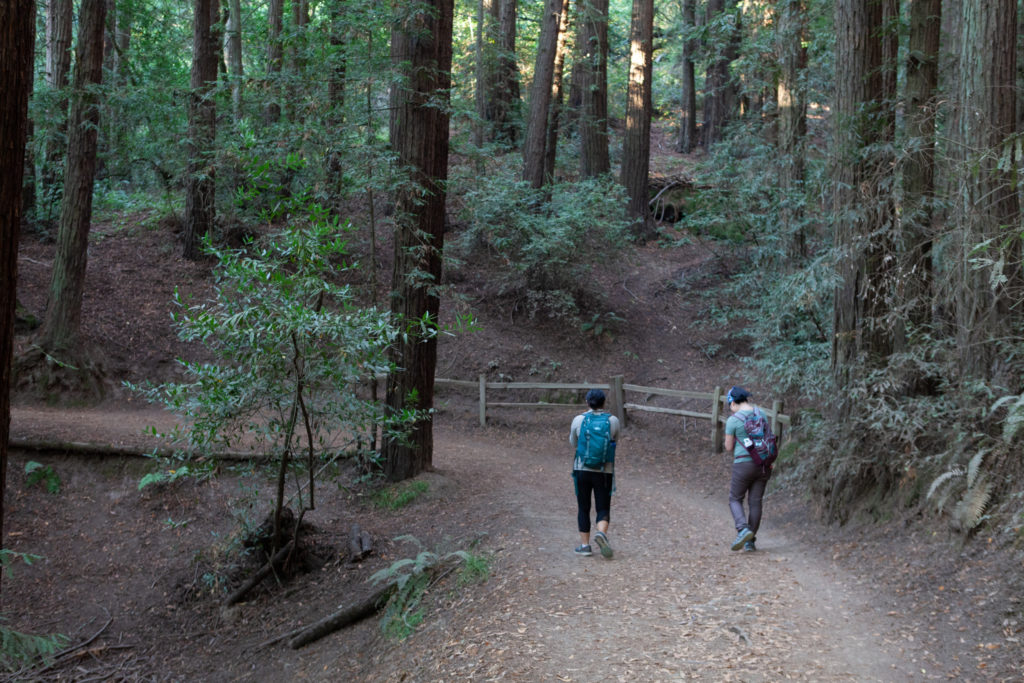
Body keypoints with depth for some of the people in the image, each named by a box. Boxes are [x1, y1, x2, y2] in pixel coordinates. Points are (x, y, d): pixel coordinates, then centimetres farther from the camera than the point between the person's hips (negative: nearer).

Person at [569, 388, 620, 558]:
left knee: (583, 508, 13)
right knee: (603, 509, 7)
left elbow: (573, 444, 9)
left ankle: (585, 545, 12)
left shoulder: (578, 420, -4)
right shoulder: (613, 421, -4)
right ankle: (601, 533, -21)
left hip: (582, 469, 0)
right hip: (604, 472, 0)